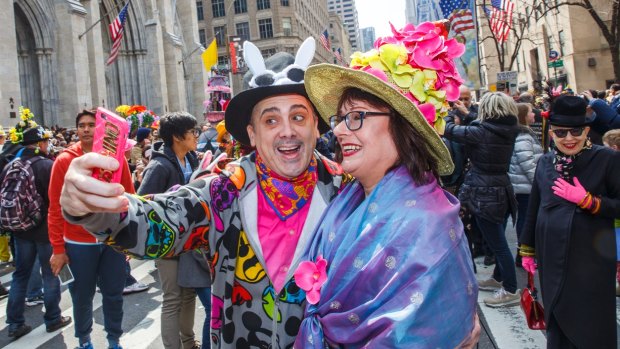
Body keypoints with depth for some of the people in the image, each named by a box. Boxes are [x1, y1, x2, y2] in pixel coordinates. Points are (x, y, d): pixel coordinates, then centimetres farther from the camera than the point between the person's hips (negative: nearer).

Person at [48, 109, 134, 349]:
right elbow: (55, 208, -4)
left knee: (114, 293, 11)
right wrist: (58, 249, -5)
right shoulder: (64, 161, -5)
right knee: (82, 296, 12)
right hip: (79, 243, -1)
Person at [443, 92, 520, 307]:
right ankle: (499, 278, 38)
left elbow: (450, 131, -10)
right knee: (497, 239, 21)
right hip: (500, 190, 8)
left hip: (484, 192, -8)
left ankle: (510, 291, 10)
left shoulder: (483, 132, -19)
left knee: (497, 242, 1)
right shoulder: (508, 131, 1)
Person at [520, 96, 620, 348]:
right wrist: (527, 250, 13)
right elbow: (533, 209, 10)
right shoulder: (545, 162, 4)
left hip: (592, 259, -3)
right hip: (552, 257, 3)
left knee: (592, 327, 8)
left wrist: (587, 200, -20)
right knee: (557, 321, 15)